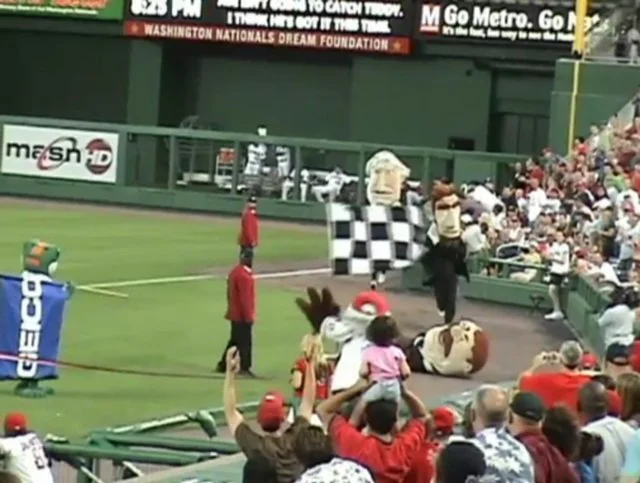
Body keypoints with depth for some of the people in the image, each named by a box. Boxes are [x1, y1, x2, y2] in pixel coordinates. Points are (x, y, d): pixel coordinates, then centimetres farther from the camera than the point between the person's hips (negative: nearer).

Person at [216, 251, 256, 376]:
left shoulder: (235, 272, 10)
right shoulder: (244, 276, -22)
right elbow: (245, 298, -23)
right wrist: (248, 315, -19)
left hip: (235, 314, 10)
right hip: (242, 315, -10)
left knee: (235, 340, 17)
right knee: (245, 342, -1)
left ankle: (223, 365, 22)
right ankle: (244, 368, 4)